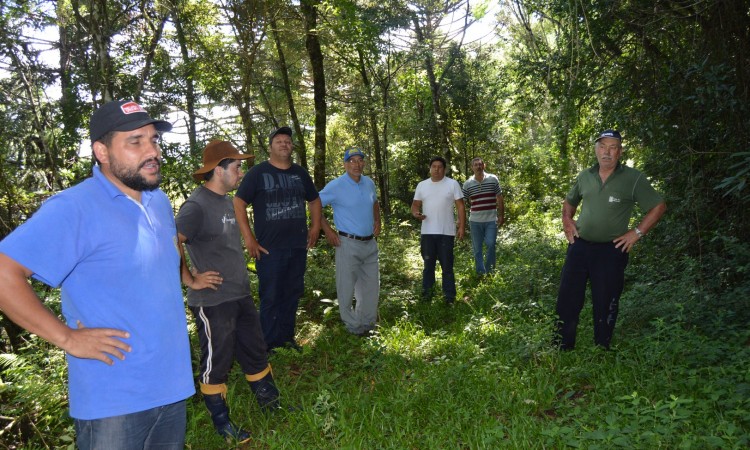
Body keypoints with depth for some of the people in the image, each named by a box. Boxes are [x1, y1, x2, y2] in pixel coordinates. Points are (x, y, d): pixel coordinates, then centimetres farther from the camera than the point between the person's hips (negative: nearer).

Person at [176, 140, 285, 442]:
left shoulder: (226, 201, 10)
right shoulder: (196, 206, -18)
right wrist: (190, 280, -19)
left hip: (240, 296, 9)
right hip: (213, 302, -9)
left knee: (255, 353, 19)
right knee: (216, 364, 8)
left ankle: (271, 405, 36)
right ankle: (222, 423, 25)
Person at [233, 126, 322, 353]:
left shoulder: (300, 173, 13)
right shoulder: (258, 172, -3)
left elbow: (314, 200, 25)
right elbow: (238, 202, -7)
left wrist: (315, 227, 13)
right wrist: (248, 238, -12)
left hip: (298, 246, 5)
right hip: (270, 248, -5)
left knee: (293, 294, 13)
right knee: (270, 297, 2)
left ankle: (286, 336, 28)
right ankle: (269, 344, 14)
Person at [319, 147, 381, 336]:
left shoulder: (369, 183, 7)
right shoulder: (336, 186, -12)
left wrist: (377, 221, 10)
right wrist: (328, 230, -9)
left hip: (370, 244, 6)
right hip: (349, 244, -6)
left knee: (371, 285, 15)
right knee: (347, 287, 2)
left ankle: (367, 324, 33)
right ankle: (353, 327, 19)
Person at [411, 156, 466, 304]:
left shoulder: (453, 184, -1)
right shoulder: (422, 185, 8)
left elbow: (460, 207, -2)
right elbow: (415, 204, 11)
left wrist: (461, 227, -9)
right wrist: (415, 213, -13)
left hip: (446, 232, -3)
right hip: (427, 232, 3)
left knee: (447, 265, 5)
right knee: (428, 264, 12)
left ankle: (449, 296, 12)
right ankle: (426, 293, 22)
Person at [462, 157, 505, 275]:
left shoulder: (493, 179, 1)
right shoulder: (467, 184, 2)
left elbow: (499, 198, 6)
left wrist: (501, 215, 4)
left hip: (491, 220, -1)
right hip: (475, 221, 1)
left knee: (490, 244, -10)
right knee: (477, 249, 6)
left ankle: (489, 270, 11)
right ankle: (480, 273, 18)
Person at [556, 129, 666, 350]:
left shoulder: (633, 178, -5)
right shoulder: (585, 176, 8)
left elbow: (658, 206, -1)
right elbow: (569, 202, 25)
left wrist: (637, 233, -6)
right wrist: (567, 221, 9)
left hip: (611, 251, -3)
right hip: (579, 246, 4)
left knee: (605, 305, 6)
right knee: (567, 300, 5)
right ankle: (562, 350, 16)